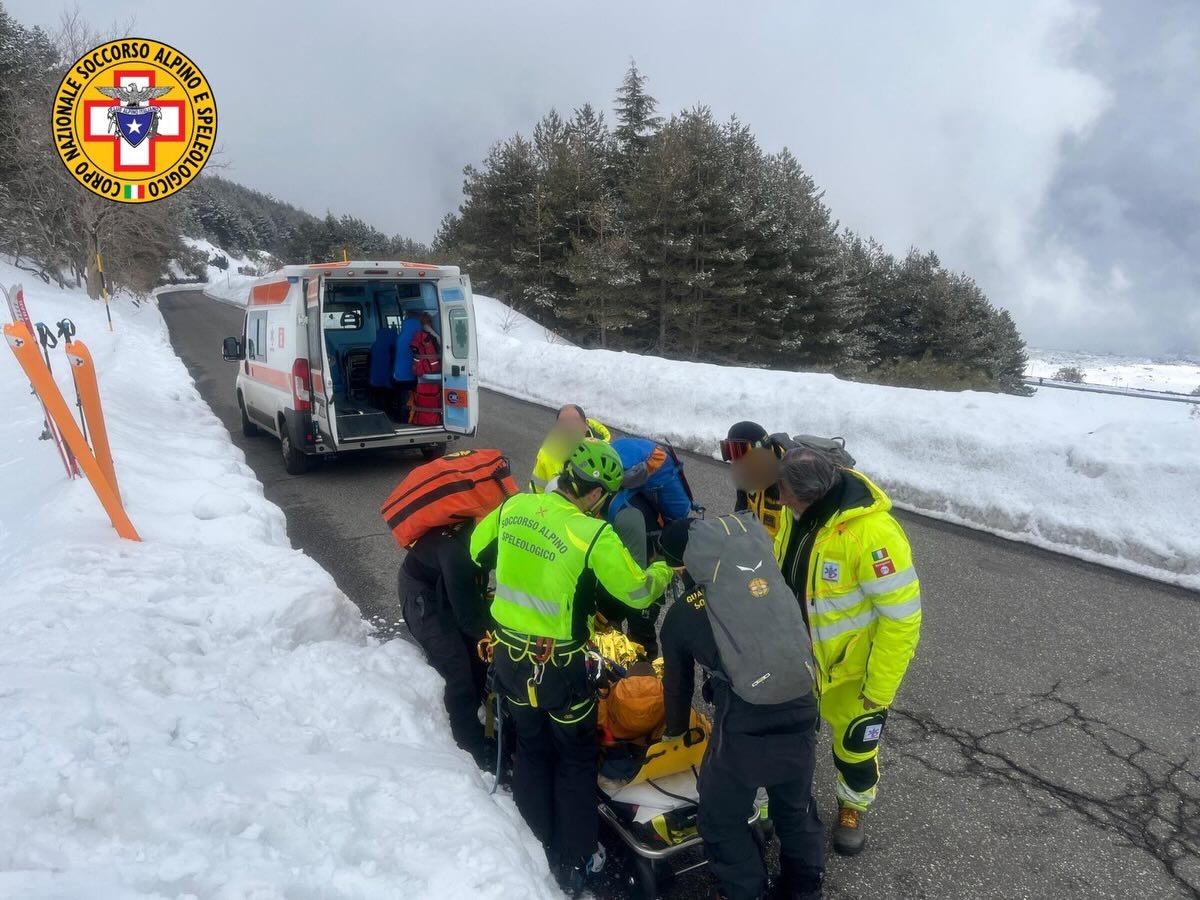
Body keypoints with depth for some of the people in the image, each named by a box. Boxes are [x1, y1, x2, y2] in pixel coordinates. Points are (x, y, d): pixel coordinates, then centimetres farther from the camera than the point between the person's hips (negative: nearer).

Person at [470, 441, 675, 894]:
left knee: (530, 748, 24)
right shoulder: (595, 536, -23)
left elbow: (479, 549, 11)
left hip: (509, 655, 6)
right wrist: (665, 570, 6)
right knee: (575, 759, 16)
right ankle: (575, 862, 30)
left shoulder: (514, 506, -6)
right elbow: (637, 592, -14)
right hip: (559, 666, -5)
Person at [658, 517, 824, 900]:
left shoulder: (680, 615, 2)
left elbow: (677, 682, 16)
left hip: (742, 735, -4)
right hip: (800, 721, 4)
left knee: (722, 823, 23)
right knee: (795, 811, 30)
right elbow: (794, 637, 16)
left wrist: (675, 730, 35)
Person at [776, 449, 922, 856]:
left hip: (853, 669, -6)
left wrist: (879, 689, -20)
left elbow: (902, 617, -27)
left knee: (854, 747, 18)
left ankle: (853, 808, 49)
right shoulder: (804, 512, -12)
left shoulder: (872, 533, -34)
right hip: (800, 656, 6)